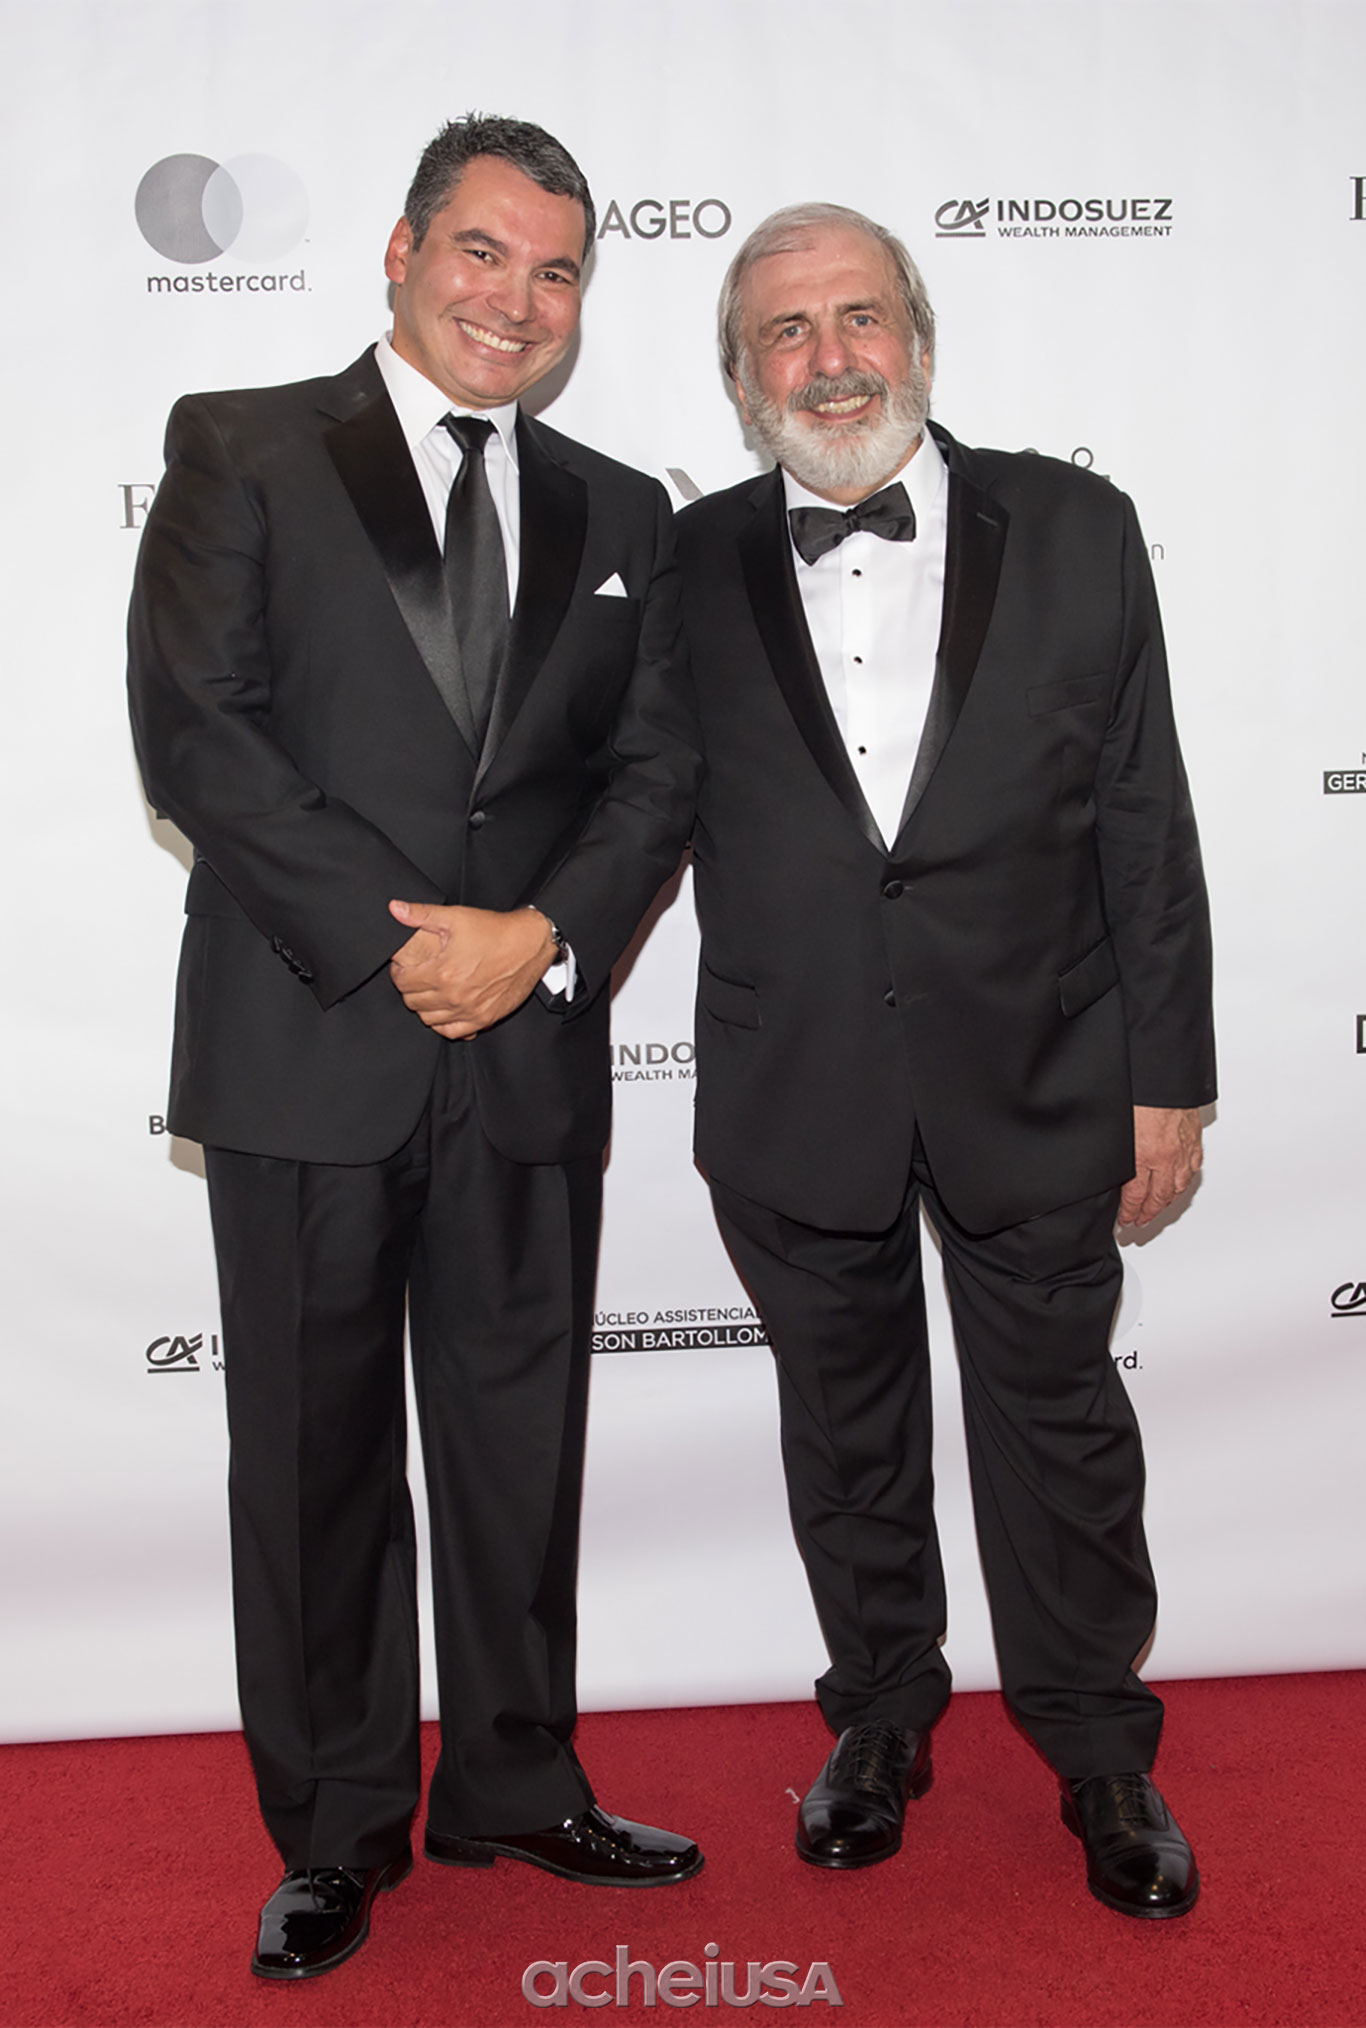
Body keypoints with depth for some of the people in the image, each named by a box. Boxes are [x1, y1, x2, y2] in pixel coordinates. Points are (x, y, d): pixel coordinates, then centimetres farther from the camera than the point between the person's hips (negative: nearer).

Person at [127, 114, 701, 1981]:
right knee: (317, 1454, 8)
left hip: (533, 1052, 4)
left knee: (522, 1442, 13)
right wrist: (389, 941, -14)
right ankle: (337, 1828, 26)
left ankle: (516, 1787, 31)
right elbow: (192, 730, -8)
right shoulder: (241, 453, 2)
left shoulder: (619, 516, 14)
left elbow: (658, 771, 8)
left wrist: (543, 935, -10)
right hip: (307, 1051, -3)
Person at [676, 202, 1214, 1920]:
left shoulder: (1074, 533, -1)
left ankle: (1096, 1742, 36)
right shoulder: (688, 569, -1)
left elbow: (1143, 816, -1)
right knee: (843, 1424, 17)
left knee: (1057, 1413, 13)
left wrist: (1168, 1069, -1)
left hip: (1032, 1081, 0)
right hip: (793, 1096, 1)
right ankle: (881, 1710, 40)